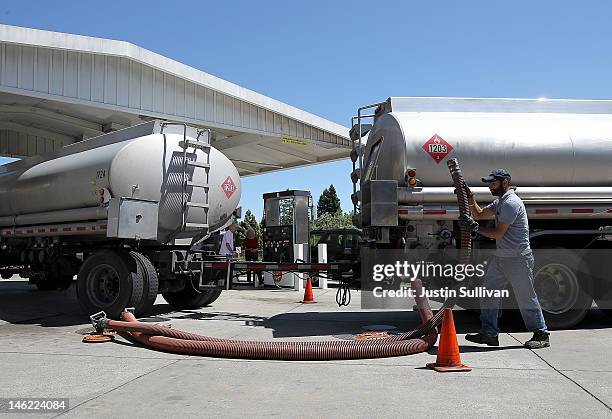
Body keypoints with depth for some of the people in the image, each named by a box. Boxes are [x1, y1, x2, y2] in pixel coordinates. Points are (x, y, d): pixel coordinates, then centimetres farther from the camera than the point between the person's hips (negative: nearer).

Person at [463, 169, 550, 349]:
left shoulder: (511, 202, -18)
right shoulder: (499, 202, 14)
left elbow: (498, 233, -19)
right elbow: (479, 214, 21)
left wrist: (476, 230, -9)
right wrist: (470, 197, 8)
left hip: (518, 259, -10)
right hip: (501, 258, 10)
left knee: (526, 298, 0)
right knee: (488, 293, 9)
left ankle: (541, 335, 15)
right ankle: (489, 334, 15)